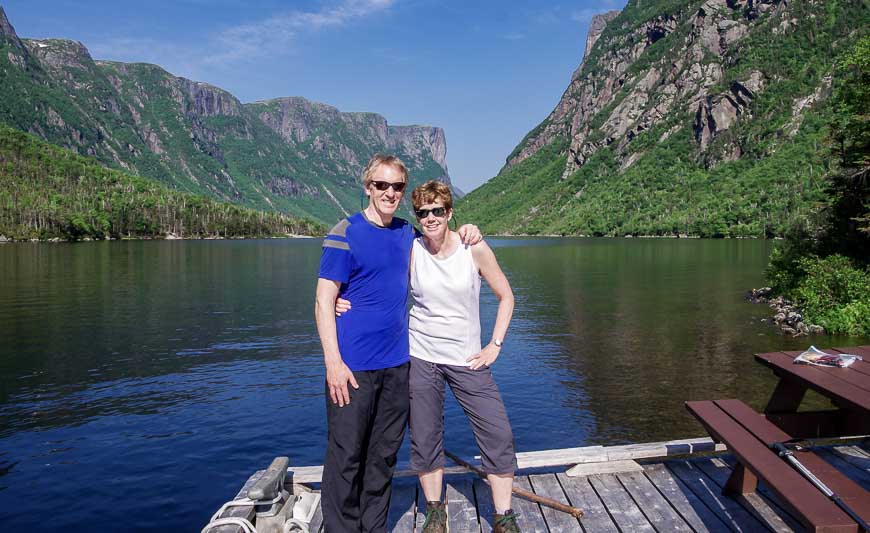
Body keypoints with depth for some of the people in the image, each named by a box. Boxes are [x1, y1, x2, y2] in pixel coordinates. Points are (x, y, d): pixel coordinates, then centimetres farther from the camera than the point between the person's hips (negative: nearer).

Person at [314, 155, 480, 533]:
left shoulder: (407, 233, 9)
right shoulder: (345, 234, -7)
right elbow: (323, 302, -10)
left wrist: (463, 233, 8)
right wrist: (333, 362, -17)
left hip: (397, 363, 6)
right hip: (353, 366, -5)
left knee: (384, 455, 15)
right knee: (346, 456, 2)